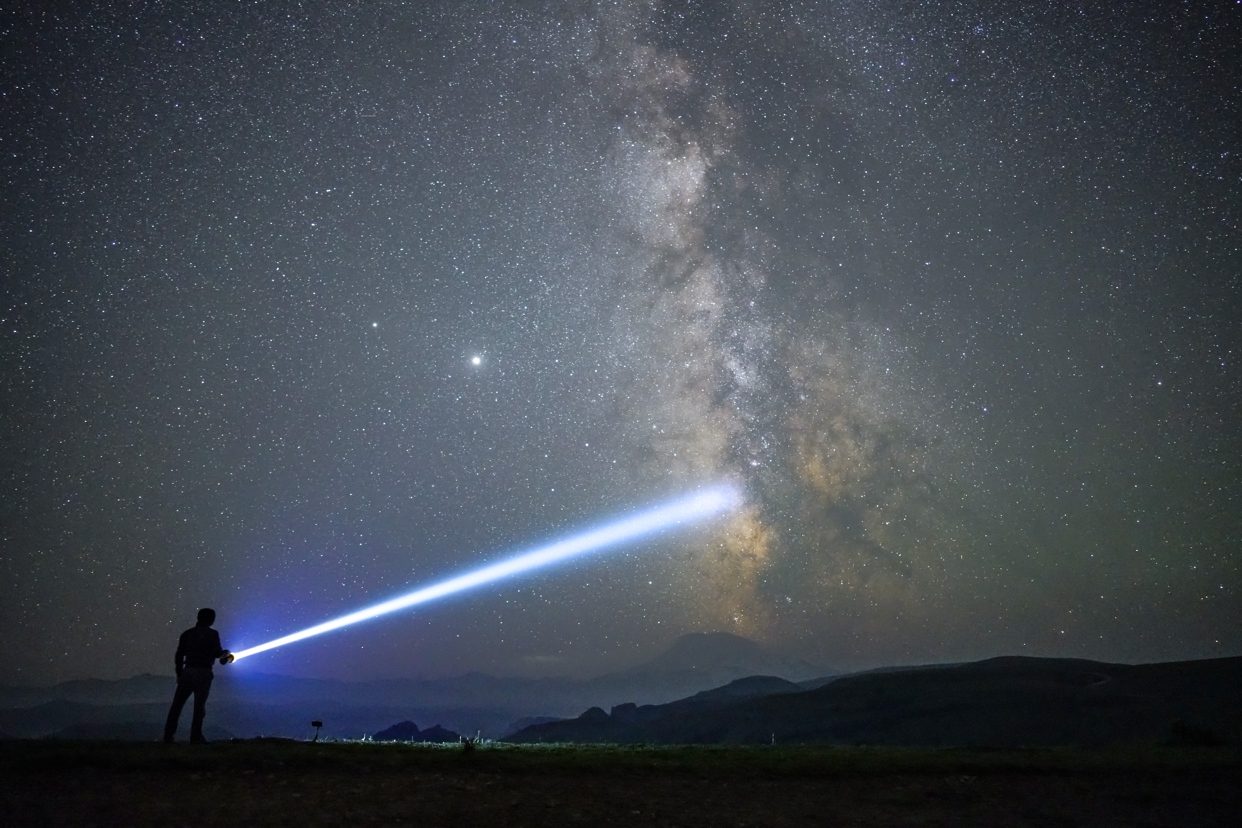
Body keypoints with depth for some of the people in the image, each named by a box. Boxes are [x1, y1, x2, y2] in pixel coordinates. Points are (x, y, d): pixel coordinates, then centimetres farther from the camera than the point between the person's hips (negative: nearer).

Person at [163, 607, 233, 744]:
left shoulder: (187, 634, 9)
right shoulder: (212, 634, -4)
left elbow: (178, 656, 10)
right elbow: (217, 653, -7)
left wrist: (179, 673, 20)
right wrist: (226, 653, 14)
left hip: (187, 672, 3)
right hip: (203, 673, -3)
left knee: (177, 704, 10)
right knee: (199, 706, 4)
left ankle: (168, 735, 9)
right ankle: (196, 736, 5)